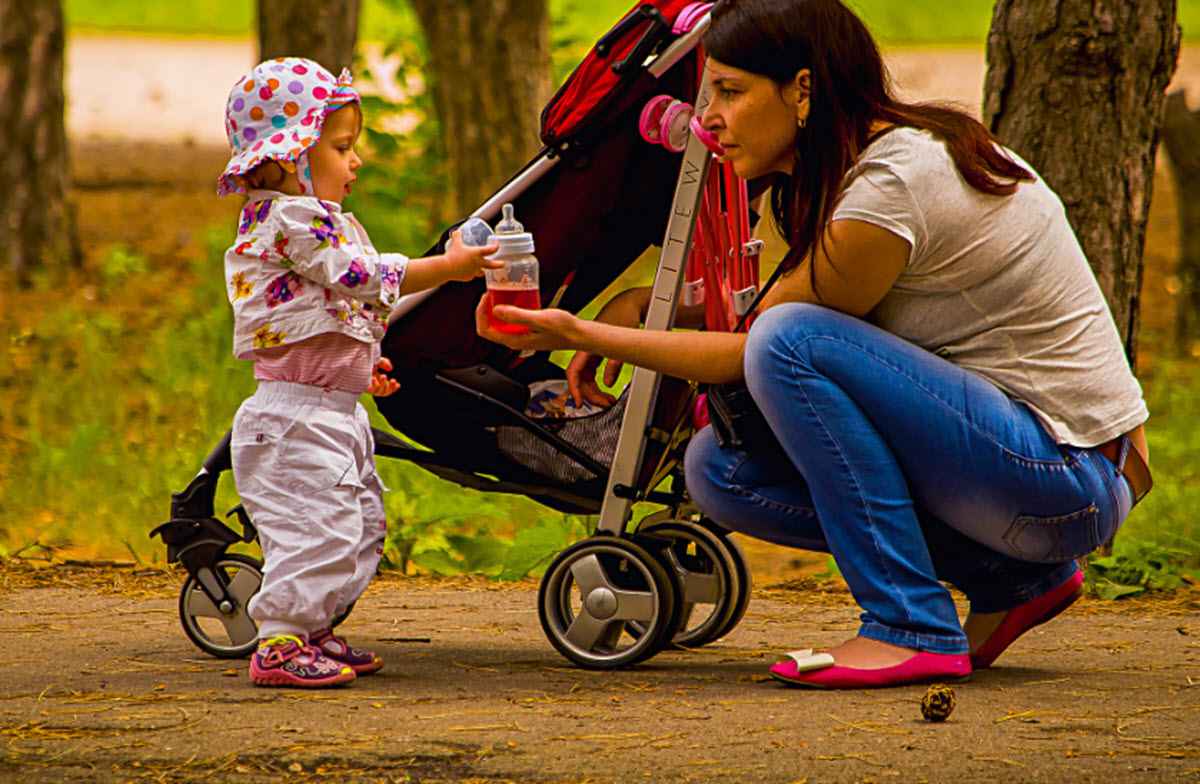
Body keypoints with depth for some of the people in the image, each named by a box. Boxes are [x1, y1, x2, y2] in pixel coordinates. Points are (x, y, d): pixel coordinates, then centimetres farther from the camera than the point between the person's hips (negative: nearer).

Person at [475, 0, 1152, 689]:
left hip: (1073, 479, -9)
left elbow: (768, 342, -12)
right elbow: (754, 320, 18)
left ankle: (913, 629, -17)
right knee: (720, 468, 2)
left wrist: (586, 333, -10)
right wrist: (647, 302, 4)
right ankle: (1011, 581, 8)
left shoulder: (889, 189, -21)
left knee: (794, 340, -23)